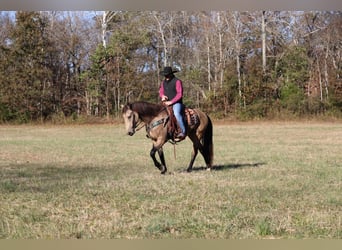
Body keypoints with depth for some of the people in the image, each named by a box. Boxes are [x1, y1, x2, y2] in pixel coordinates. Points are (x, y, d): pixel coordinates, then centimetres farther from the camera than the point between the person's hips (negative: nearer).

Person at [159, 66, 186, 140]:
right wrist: (162, 96, -2)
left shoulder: (177, 81, -7)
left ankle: (183, 132, -38)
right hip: (166, 103, 8)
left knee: (176, 113, -35)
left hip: (176, 103, -8)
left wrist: (171, 102, -19)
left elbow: (179, 94, -13)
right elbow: (161, 91, 23)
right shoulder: (164, 82, 14)